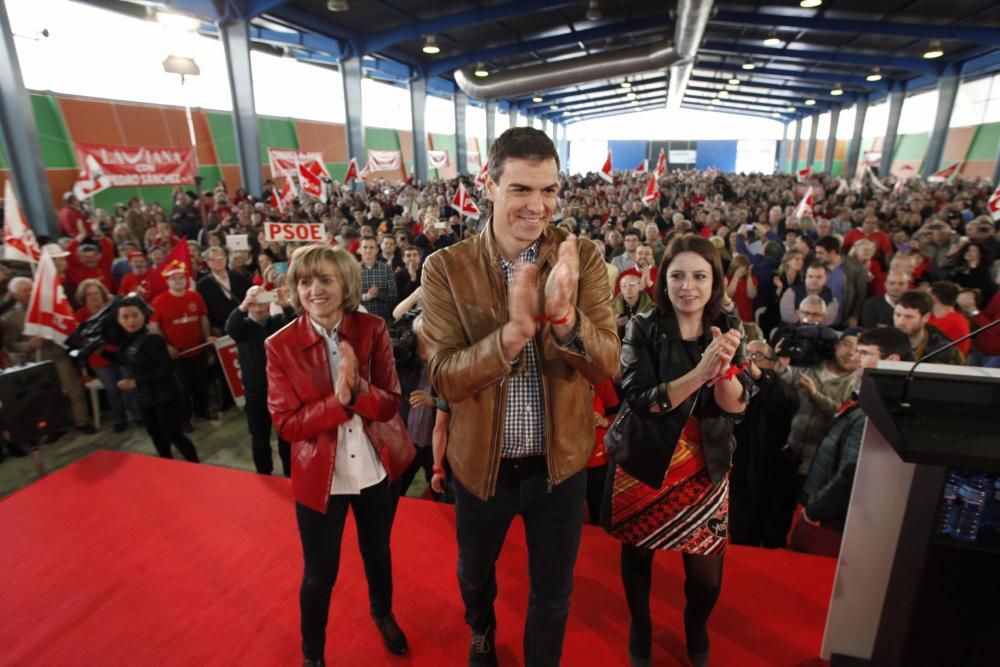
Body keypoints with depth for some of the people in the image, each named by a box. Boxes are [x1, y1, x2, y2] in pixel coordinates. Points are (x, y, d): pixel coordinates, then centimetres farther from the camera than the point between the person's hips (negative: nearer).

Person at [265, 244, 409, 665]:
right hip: (318, 477, -2)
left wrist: (358, 387, -31)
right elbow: (285, 423, -15)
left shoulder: (372, 330, -11)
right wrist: (337, 400, -29)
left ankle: (383, 614, 57)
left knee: (378, 554, 26)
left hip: (373, 471, 2)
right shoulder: (281, 345, -14)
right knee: (319, 575, 16)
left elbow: (390, 405, -12)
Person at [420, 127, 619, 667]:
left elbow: (606, 364, -16)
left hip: (560, 461, 0)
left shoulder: (583, 260, -12)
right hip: (480, 461, 1)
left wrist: (564, 316, -37)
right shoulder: (446, 267, -15)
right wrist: (513, 331, -38)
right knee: (474, 573, 28)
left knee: (553, 591, 21)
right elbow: (444, 378, -20)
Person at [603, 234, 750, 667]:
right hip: (642, 462, -2)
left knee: (706, 567, 9)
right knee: (637, 552, 15)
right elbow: (640, 399, -21)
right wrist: (699, 372, -34)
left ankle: (696, 628, 44)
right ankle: (640, 626, 45)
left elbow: (737, 406, -10)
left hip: (705, 468, 2)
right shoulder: (644, 327, -13)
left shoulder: (728, 329, -4)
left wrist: (724, 367, -32)